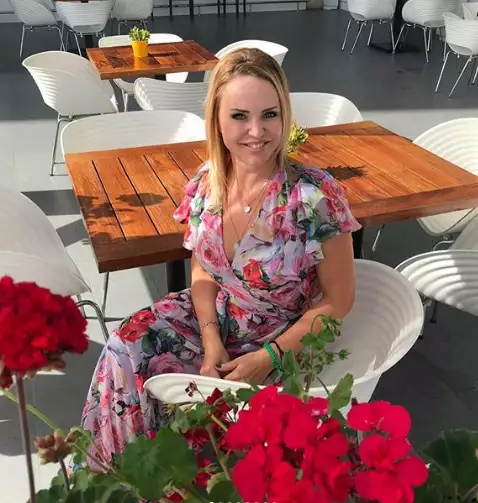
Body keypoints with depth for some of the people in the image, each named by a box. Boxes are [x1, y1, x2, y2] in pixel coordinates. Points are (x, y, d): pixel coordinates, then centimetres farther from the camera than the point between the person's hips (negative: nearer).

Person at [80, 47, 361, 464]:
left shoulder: (315, 196, -25)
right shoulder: (207, 182, -10)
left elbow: (338, 300, -14)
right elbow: (202, 271, 4)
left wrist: (267, 358, -19)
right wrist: (210, 340, -13)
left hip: (279, 341, -4)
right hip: (211, 320, 5)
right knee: (125, 350, -17)